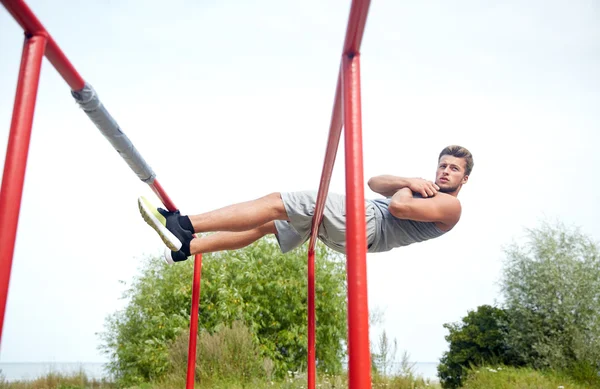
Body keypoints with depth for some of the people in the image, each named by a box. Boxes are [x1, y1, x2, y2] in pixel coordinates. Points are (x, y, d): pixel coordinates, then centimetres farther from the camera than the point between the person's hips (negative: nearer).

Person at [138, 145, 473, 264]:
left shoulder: (450, 205, 0)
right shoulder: (424, 192, 28)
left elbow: (398, 207, -18)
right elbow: (374, 182, 22)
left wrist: (408, 188, 4)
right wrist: (409, 182, 7)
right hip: (347, 226, 9)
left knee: (276, 203, -17)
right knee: (265, 225, 2)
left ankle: (184, 225, -17)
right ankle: (185, 246, 3)